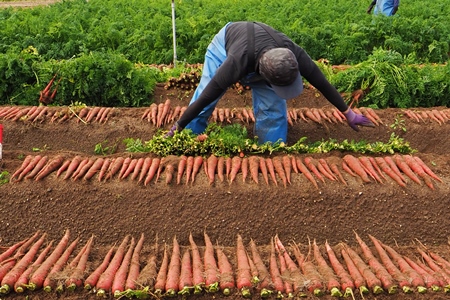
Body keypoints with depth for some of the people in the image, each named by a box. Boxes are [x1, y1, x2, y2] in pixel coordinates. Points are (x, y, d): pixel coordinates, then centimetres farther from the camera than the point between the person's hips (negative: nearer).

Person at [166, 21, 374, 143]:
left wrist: (349, 113, -13)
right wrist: (177, 128, -32)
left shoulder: (294, 55, -38)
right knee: (203, 98, -7)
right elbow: (206, 97, -40)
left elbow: (322, 84, -24)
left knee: (273, 110, -9)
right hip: (226, 43, -3)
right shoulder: (237, 63, -48)